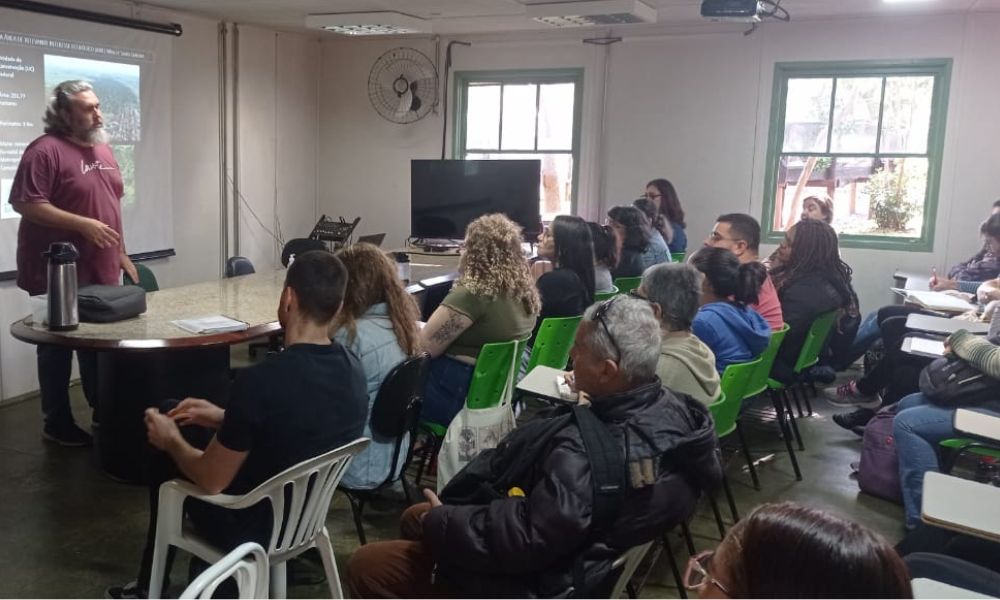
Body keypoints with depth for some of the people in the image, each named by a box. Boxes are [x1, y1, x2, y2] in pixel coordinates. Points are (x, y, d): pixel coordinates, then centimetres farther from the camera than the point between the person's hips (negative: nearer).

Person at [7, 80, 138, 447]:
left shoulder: (103, 149, 12)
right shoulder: (45, 150, -14)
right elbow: (25, 204, -20)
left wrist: (121, 253, 17)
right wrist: (82, 224, -24)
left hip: (101, 272, 7)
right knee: (57, 348, 5)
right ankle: (57, 423, 17)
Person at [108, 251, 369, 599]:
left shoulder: (261, 381, -31)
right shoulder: (352, 368, -9)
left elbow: (211, 480, -18)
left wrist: (171, 440, 1)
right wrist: (227, 419, 13)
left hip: (253, 529, -6)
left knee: (165, 459, 18)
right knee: (196, 437, 24)